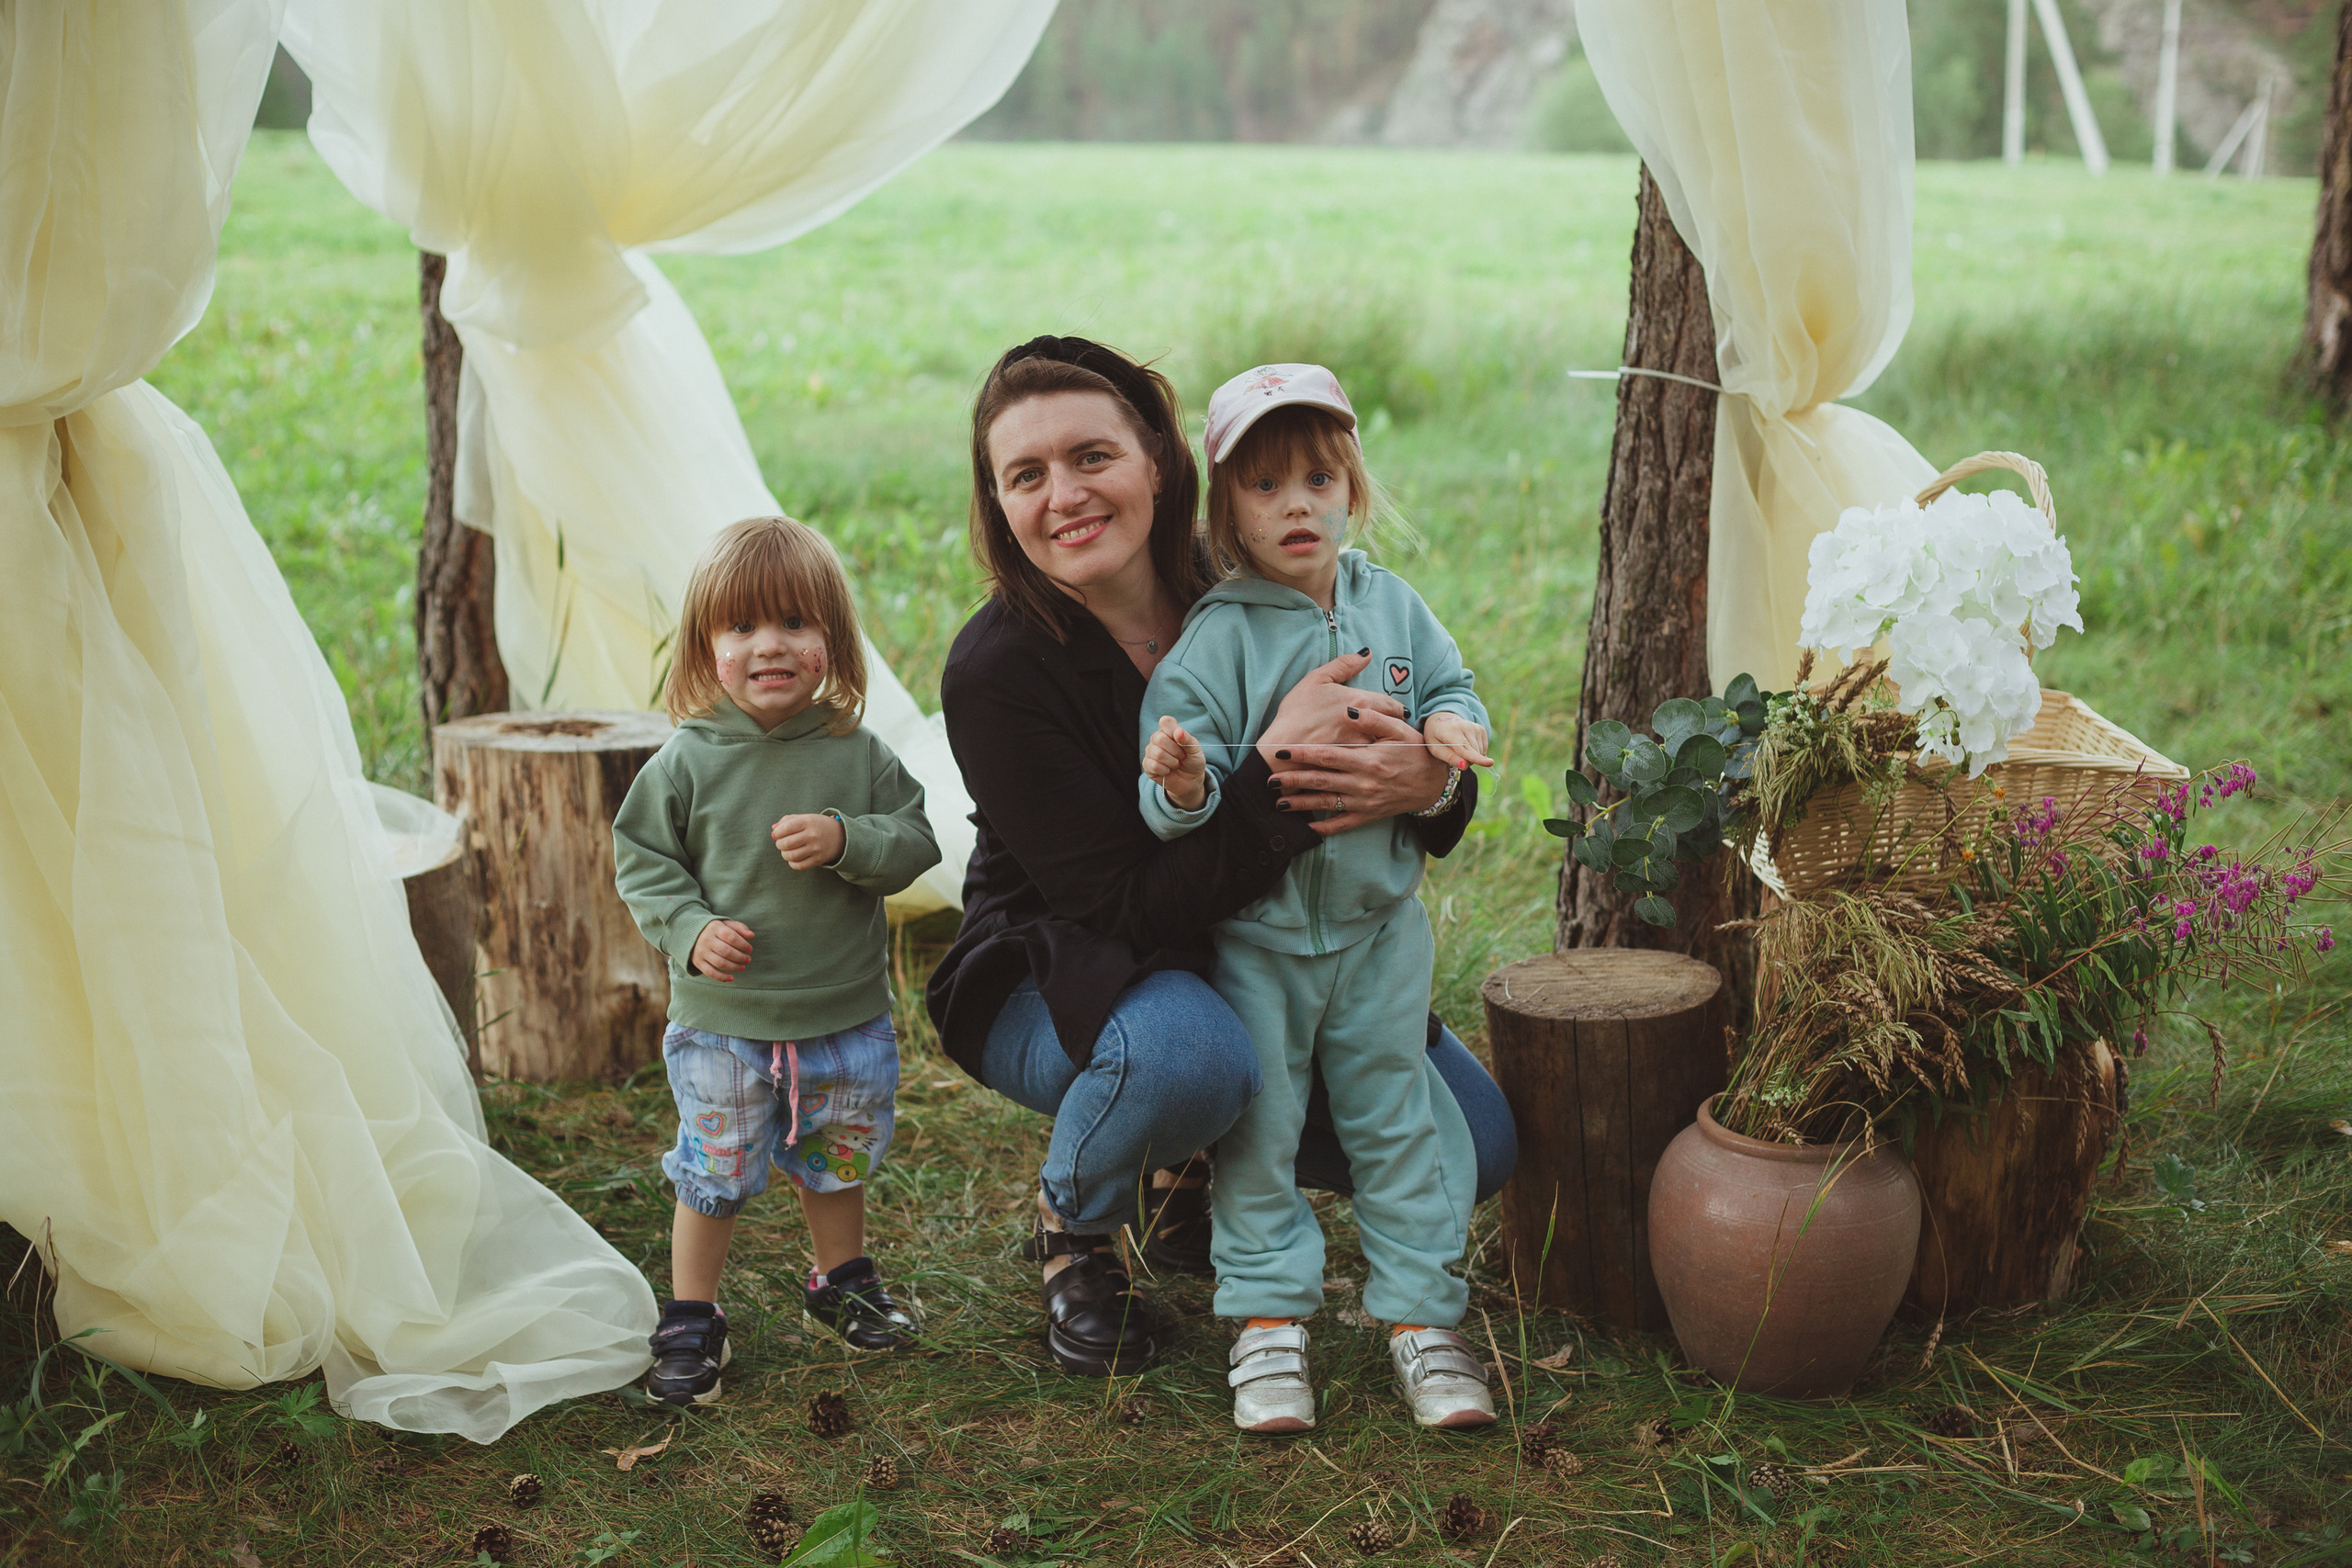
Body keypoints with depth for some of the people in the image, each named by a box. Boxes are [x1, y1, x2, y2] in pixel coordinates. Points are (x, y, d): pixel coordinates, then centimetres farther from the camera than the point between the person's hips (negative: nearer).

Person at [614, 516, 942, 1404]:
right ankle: (690, 1320, 25)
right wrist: (691, 931, -17)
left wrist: (847, 840, -22)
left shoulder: (858, 754, -5)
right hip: (723, 1024, -2)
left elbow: (914, 844, -4)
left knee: (837, 1162, 20)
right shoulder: (687, 763, -9)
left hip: (847, 1015, 2)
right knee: (713, 1174, 8)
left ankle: (841, 1280, 43)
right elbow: (641, 860, -2)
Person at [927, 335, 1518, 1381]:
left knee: (1472, 1143, -5)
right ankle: (1070, 1231, -4)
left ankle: (1192, 1175, 18)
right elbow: (1132, 906, -28)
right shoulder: (994, 672, -24)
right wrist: (1276, 765, -38)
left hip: (1259, 960, 5)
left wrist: (1431, 784, -28)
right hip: (1057, 980, -5)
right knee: (1185, 1050, -40)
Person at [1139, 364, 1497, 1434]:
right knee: (1258, 1130, 5)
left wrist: (1453, 727, -10)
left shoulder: (1393, 607, 1)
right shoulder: (1218, 637, -13)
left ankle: (1421, 1316, 21)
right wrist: (1180, 783, -39)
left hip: (1381, 923, 3)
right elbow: (1182, 783, -15)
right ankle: (1269, 1322, 18)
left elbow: (1450, 686, 13)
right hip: (1255, 932, -3)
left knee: (1398, 1119, 10)